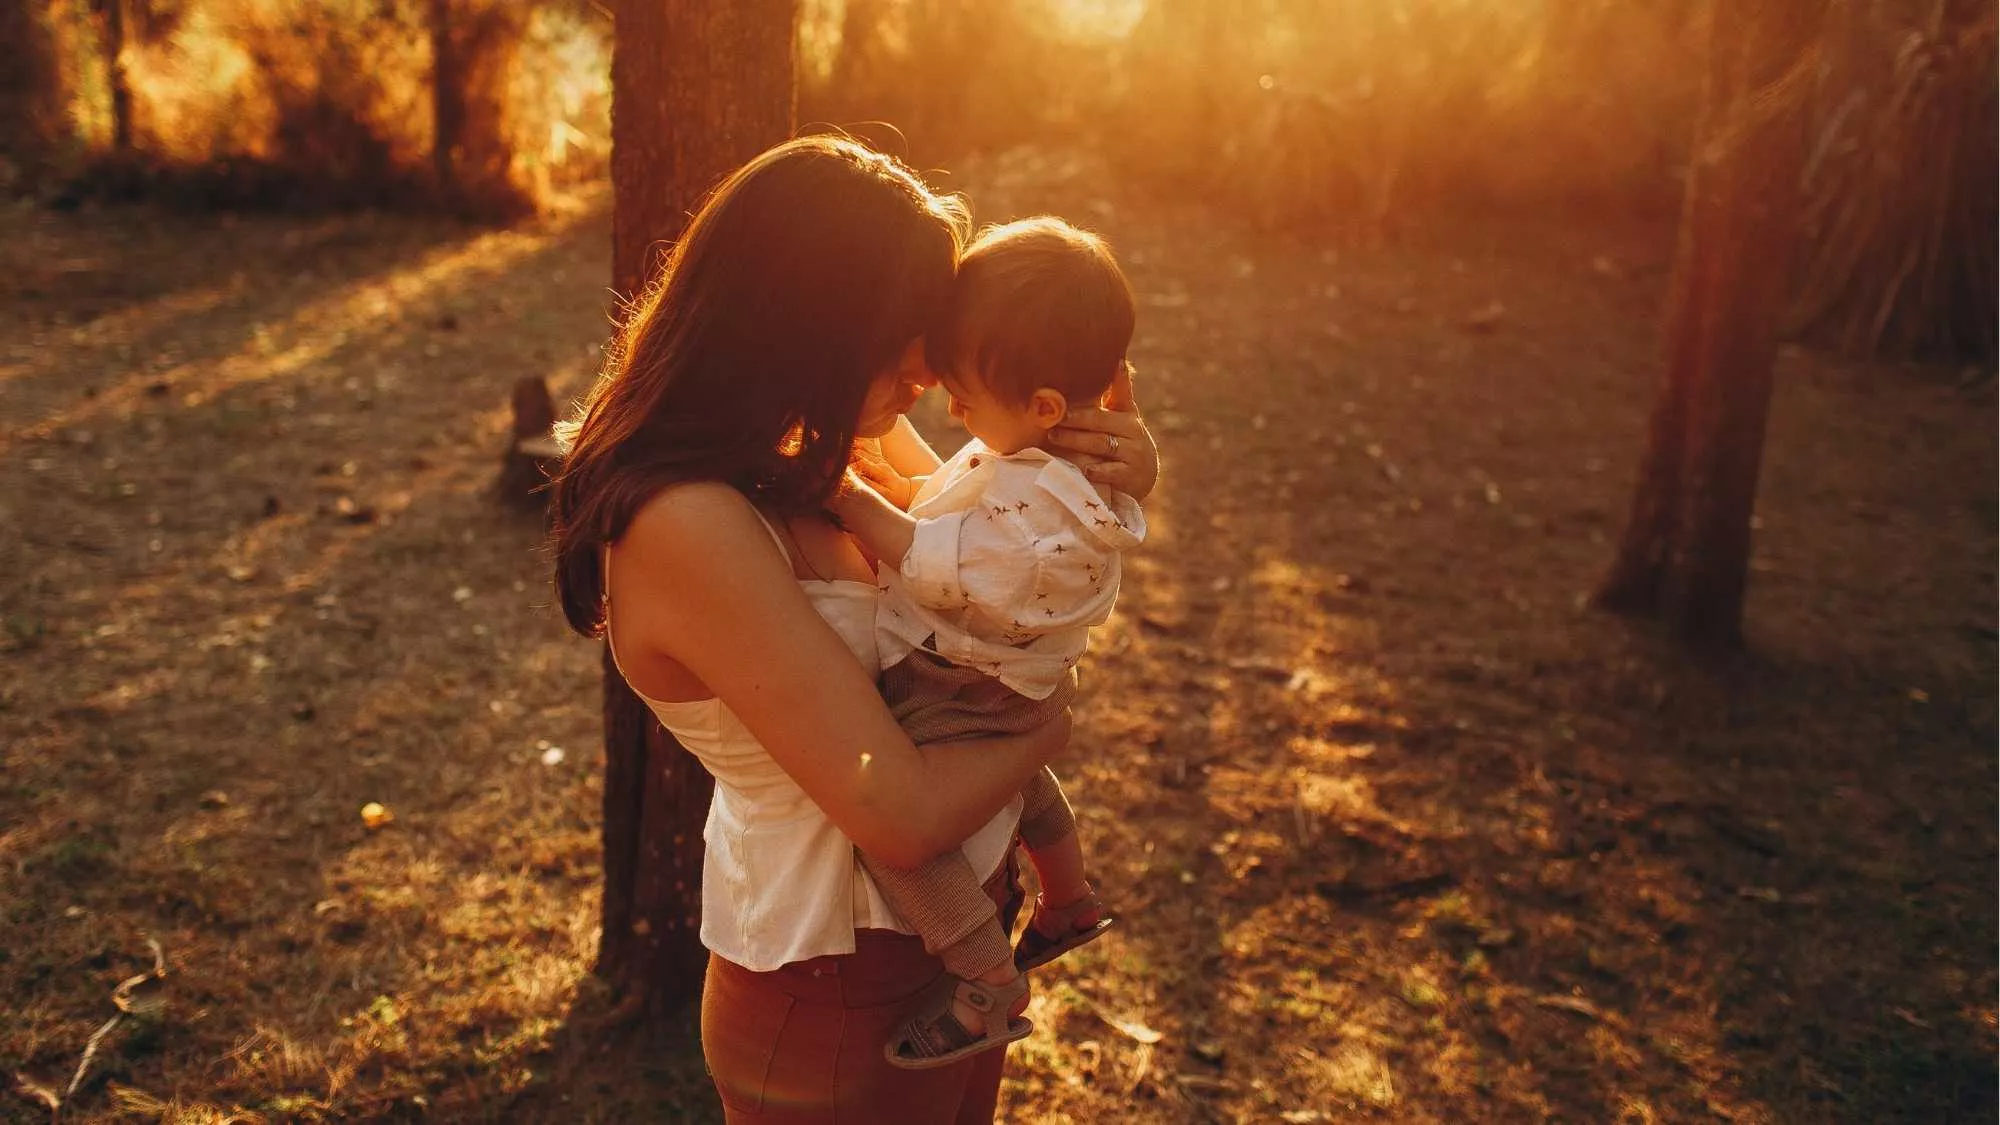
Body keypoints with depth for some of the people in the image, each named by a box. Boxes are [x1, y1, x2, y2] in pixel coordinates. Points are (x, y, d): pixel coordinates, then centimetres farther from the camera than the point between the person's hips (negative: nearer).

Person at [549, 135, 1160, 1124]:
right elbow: (905, 816, -31)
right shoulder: (692, 529, -30)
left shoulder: (796, 462, -5)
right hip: (847, 995, -8)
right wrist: (1045, 730, -12)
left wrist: (1113, 484, -11)